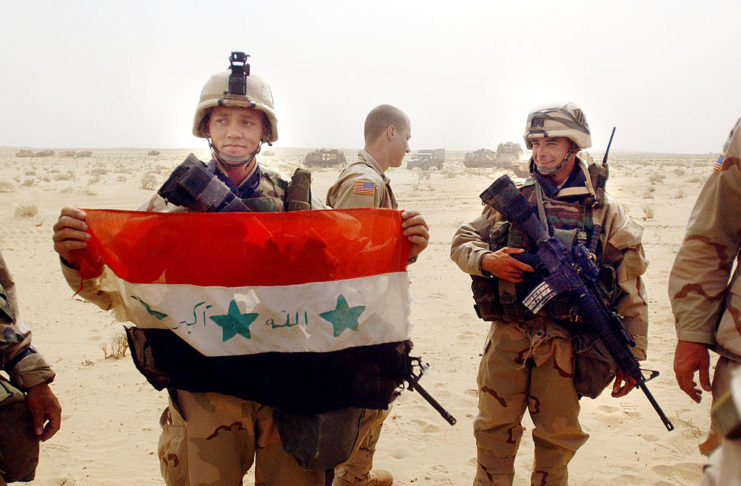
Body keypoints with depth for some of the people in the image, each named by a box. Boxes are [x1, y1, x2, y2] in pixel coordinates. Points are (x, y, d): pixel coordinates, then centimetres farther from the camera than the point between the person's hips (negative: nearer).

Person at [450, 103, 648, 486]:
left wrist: (631, 354, 1)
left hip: (565, 344, 0)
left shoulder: (606, 211, 1)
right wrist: (486, 260, -14)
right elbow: (462, 242, 8)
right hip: (508, 336, 1)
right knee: (495, 431, 9)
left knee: (559, 437, 12)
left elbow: (630, 289, 3)